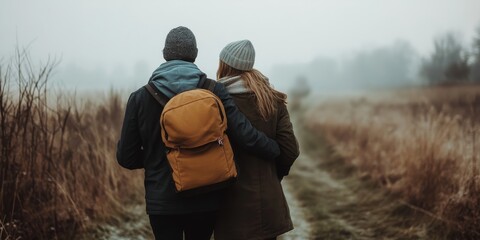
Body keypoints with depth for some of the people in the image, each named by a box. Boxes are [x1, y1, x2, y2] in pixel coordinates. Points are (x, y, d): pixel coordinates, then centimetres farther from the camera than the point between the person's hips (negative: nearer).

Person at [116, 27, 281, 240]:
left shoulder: (140, 98, -5)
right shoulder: (213, 91, -7)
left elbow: (126, 157, -2)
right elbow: (246, 135, -12)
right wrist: (279, 153, 5)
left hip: (162, 201, -1)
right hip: (206, 199, 1)